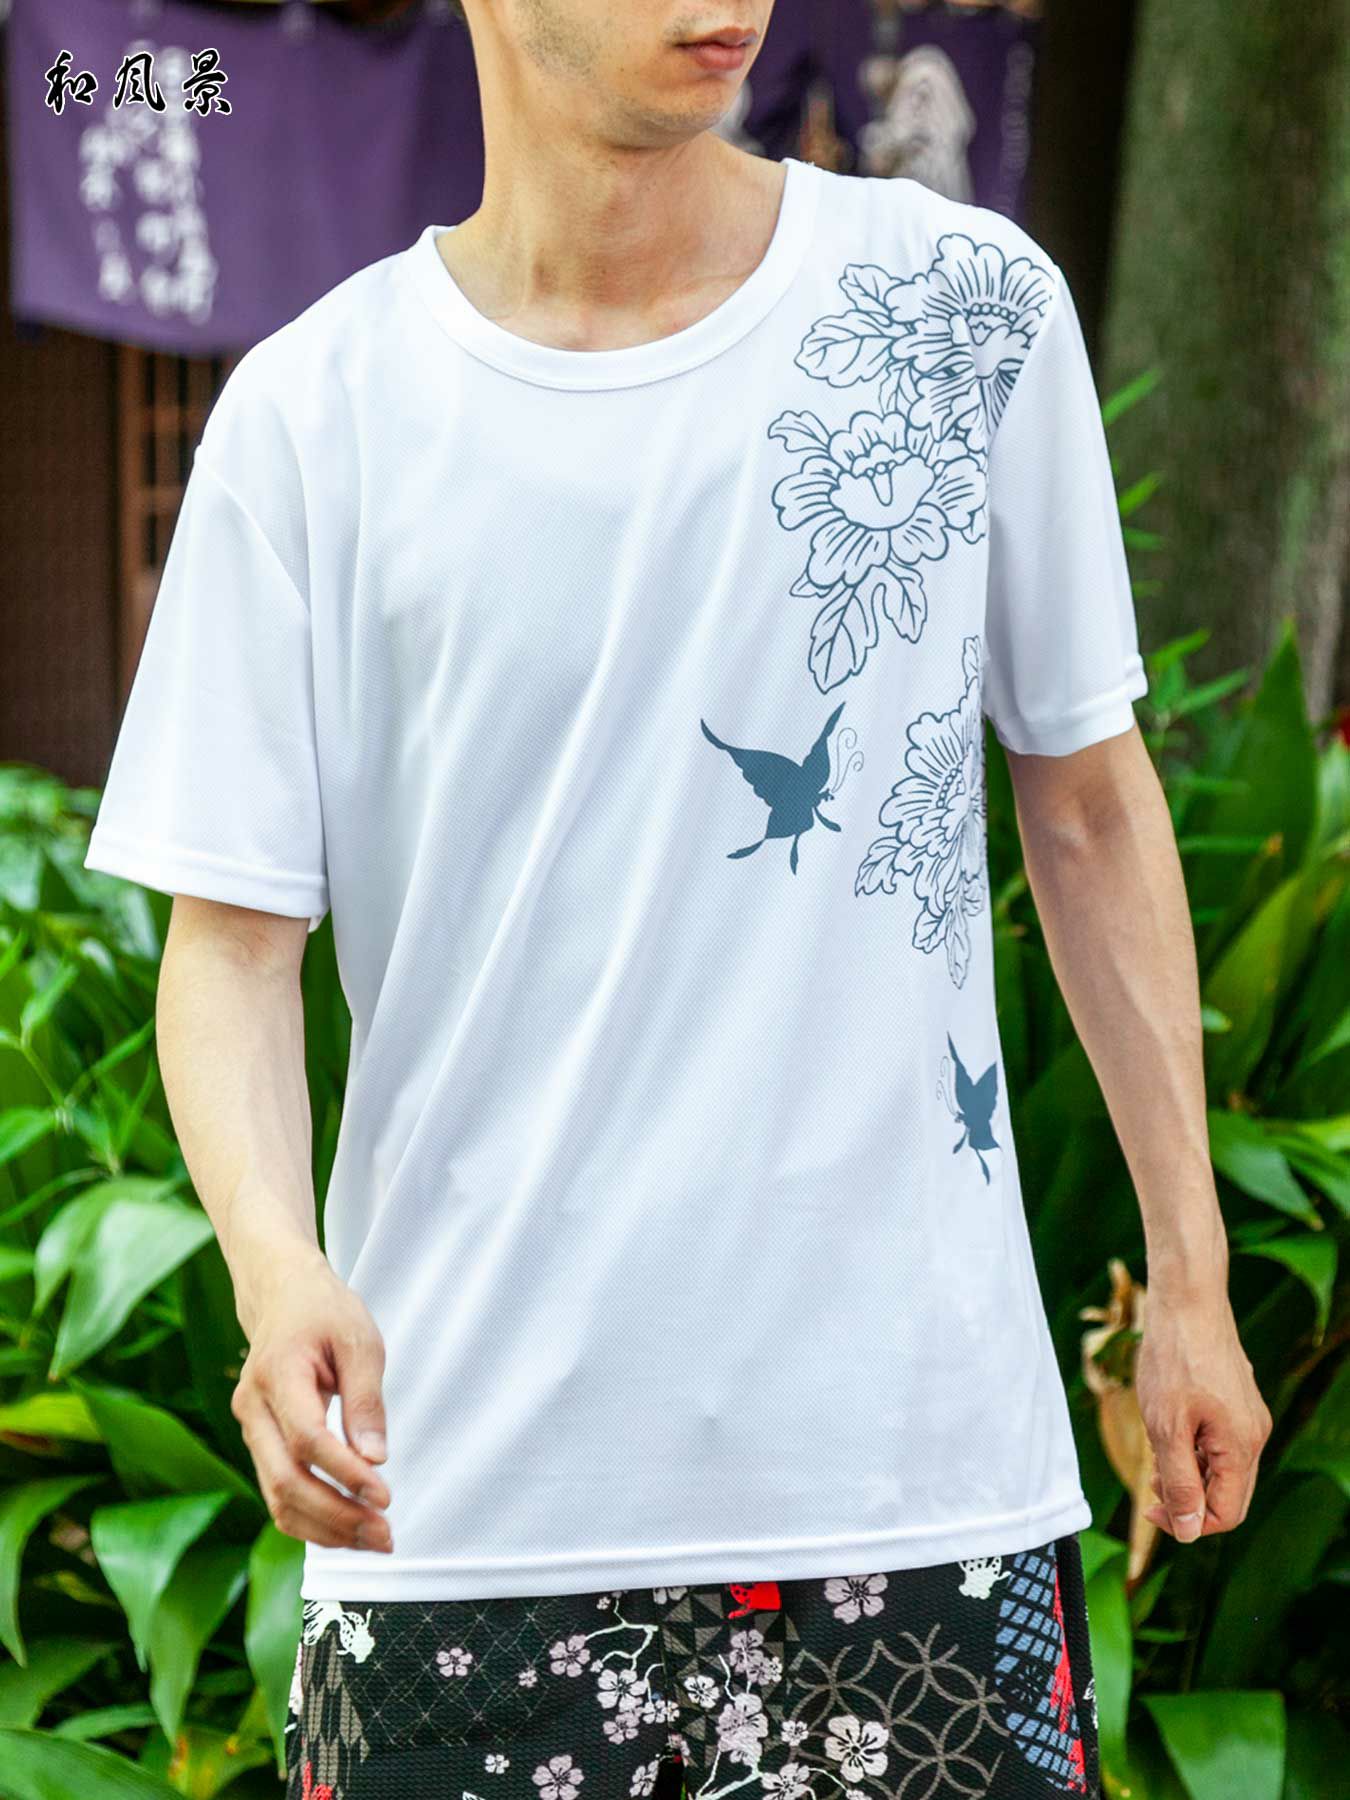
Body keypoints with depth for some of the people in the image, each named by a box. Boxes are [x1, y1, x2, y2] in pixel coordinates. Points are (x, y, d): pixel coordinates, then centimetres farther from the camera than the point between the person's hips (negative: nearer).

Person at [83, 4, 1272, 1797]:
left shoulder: (973, 309, 2)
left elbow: (1090, 803, 10)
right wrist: (277, 1263, -20)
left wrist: (1189, 1277, 10)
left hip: (921, 1465, 1)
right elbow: (234, 931, 0)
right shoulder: (314, 418, -2)